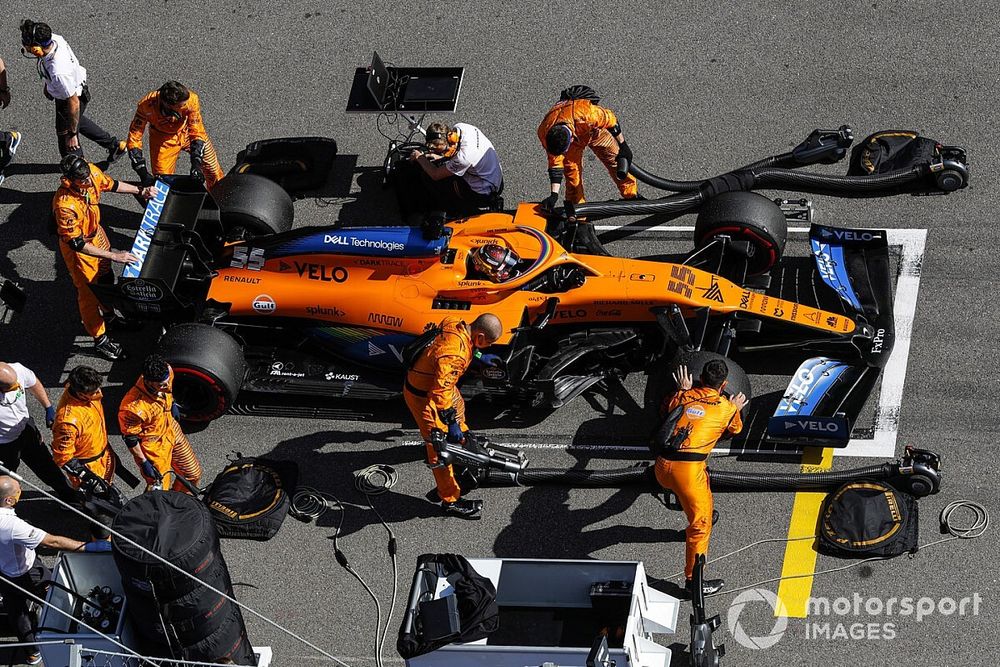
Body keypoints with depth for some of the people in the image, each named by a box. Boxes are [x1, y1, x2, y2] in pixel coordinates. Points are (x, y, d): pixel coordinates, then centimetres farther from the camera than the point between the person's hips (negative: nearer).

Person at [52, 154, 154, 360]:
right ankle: (100, 339, 30)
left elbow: (111, 185, 2)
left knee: (106, 277, 28)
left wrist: (140, 191, -5)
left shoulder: (91, 171, -23)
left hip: (96, 233, 7)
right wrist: (114, 256, -34)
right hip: (77, 247, -7)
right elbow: (77, 244, -33)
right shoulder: (65, 205, -42)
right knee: (89, 294, 10)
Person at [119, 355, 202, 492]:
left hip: (171, 429, 7)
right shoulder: (134, 407, -41)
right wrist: (143, 463, -15)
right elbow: (130, 438, -23)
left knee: (194, 474, 21)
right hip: (152, 444, -7)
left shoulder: (167, 372, -23)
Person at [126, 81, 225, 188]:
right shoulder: (147, 105, -36)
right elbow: (134, 138, -29)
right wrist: (142, 172, -34)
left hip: (187, 132, 1)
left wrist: (196, 163, -35)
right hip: (163, 138, -1)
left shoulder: (191, 99, -36)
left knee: (213, 171, 7)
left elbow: (197, 131, -27)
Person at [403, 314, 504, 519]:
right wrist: (451, 424, -33)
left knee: (458, 408, 36)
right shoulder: (453, 354, -40)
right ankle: (451, 500, 7)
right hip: (423, 397, -10)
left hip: (437, 384, 10)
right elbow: (441, 393, -39)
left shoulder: (457, 325, -12)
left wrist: (479, 357, 25)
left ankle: (463, 439, 68)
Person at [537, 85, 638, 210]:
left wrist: (623, 146, -15)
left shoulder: (587, 114, -48)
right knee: (571, 170, -8)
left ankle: (632, 196, 26)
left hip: (594, 130, -1)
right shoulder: (544, 133, -37)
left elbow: (610, 119, -26)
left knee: (615, 159, 5)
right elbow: (555, 163, -24)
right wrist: (554, 195, -27)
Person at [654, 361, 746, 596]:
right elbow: (735, 429, 29)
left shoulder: (684, 396, 14)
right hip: (688, 470, -5)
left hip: (662, 466, 5)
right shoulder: (726, 408, 6)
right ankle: (693, 578, 3)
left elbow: (667, 407, 37)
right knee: (700, 523, 4)